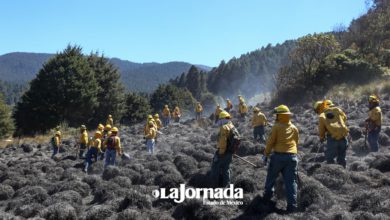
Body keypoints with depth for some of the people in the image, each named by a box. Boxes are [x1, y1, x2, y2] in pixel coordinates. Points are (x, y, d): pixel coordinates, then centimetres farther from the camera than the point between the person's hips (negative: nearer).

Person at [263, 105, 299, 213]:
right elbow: (296, 143, 15)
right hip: (292, 156, 3)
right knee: (291, 181, 3)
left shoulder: (276, 126, -4)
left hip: (278, 155, -3)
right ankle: (292, 205, -1)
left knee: (271, 177, 18)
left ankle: (267, 196, 29)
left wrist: (266, 154, 4)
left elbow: (270, 142, -5)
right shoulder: (294, 128, 11)